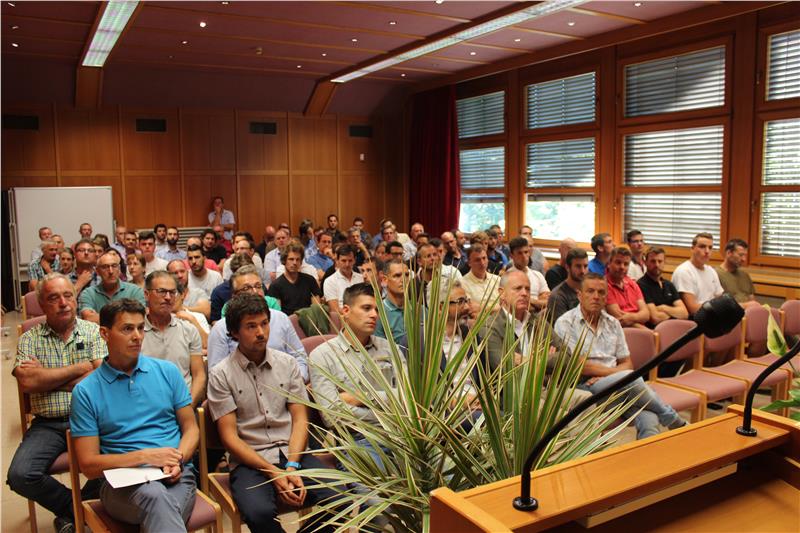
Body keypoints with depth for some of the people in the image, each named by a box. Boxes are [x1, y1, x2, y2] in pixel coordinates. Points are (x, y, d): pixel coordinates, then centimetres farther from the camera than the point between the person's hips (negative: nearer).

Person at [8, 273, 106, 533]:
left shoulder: (94, 332, 5)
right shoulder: (29, 339, 7)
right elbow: (26, 382, -10)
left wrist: (45, 377, -7)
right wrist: (80, 368, -8)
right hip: (48, 425, 1)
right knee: (19, 475, -22)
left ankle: (68, 512, 5)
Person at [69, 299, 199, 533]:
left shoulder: (168, 371, 12)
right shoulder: (86, 391, 5)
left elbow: (191, 428, 13)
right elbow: (88, 465, 2)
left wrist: (178, 461, -8)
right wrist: (145, 456, -11)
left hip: (177, 477, 1)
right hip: (121, 483, -1)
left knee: (160, 512, -34)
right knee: (156, 496, -36)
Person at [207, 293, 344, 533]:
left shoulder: (287, 363, 9)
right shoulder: (221, 375, 0)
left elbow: (300, 419, 6)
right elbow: (229, 436, -4)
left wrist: (292, 466, -11)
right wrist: (273, 472, -14)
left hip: (293, 454, 3)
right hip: (249, 461, -3)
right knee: (259, 513, -34)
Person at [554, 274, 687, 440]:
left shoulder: (613, 323, 17)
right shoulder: (565, 323, -1)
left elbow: (627, 363, 15)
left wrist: (603, 375, -7)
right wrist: (615, 373, -4)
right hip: (584, 387, -4)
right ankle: (675, 422, -9)